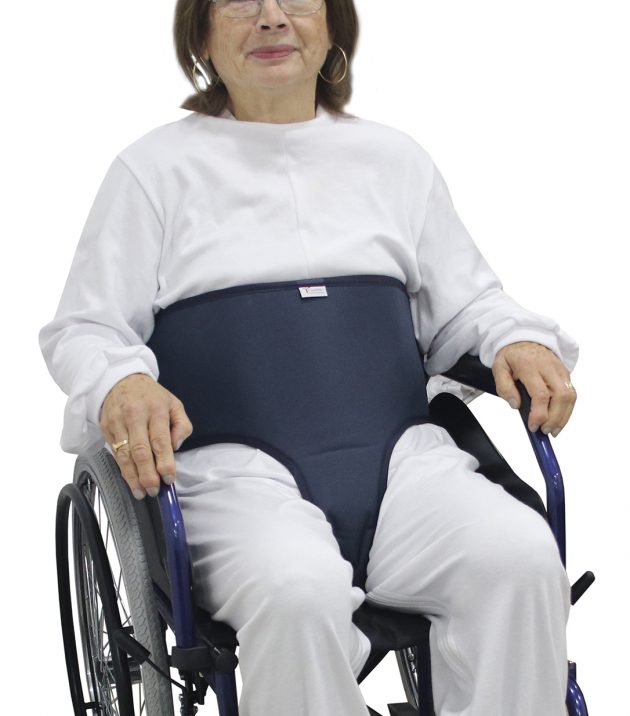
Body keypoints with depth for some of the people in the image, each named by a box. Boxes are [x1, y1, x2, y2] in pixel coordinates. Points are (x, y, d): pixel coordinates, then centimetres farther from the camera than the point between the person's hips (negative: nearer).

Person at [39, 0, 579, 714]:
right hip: (232, 466, -2)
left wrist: (519, 340, 2)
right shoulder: (156, 166, 13)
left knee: (519, 555, -28)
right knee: (298, 588, -37)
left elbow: (466, 303, 25)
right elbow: (84, 328, 10)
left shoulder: (395, 158, 22)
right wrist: (121, 384, -14)